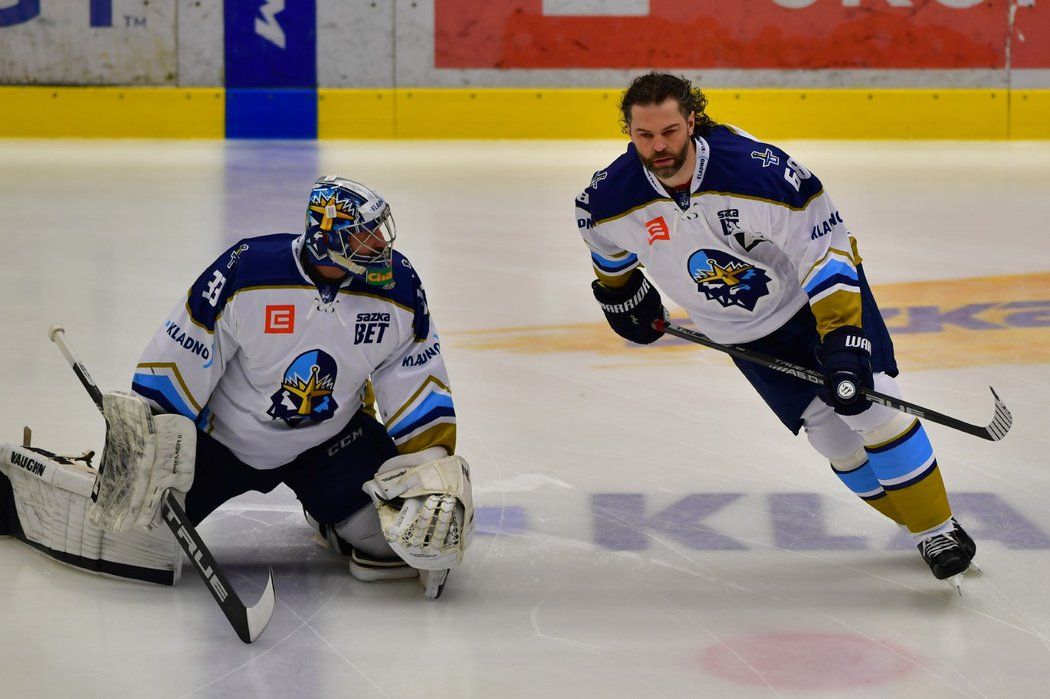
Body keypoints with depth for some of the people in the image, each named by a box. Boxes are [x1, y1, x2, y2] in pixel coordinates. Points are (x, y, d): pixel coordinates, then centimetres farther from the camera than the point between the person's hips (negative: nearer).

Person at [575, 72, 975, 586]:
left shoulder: (758, 169, -33)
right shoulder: (613, 197, -21)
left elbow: (825, 245, -28)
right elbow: (601, 231, 7)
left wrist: (843, 339, -33)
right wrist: (619, 290, 20)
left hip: (820, 295, -3)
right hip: (748, 336, 3)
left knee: (873, 409, -12)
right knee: (836, 442, -1)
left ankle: (937, 527, 4)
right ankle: (917, 525, 17)